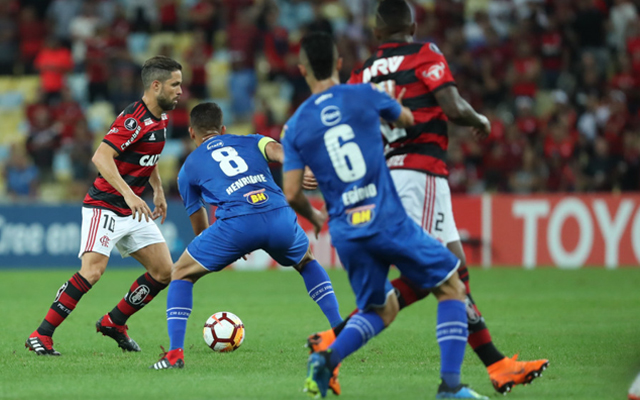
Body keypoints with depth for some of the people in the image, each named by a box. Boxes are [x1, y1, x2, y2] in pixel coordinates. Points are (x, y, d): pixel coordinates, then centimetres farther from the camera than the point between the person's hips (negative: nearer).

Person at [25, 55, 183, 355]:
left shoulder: (160, 118, 9)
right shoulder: (133, 119, -20)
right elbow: (101, 157, -31)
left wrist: (158, 191, 23)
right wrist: (128, 194, -38)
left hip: (134, 210, 9)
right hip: (105, 205, -9)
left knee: (164, 272, 4)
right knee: (92, 271, -23)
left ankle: (114, 322, 21)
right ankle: (41, 335, -16)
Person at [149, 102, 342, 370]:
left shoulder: (188, 168, 28)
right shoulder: (251, 142, 30)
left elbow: (200, 229, 35)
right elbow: (279, 151, 4)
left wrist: (234, 245, 51)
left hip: (236, 223, -2)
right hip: (280, 217, 2)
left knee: (181, 274, 20)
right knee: (307, 262, 35)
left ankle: (175, 353, 6)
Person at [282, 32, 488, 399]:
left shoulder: (295, 127, 5)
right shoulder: (363, 95, 0)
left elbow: (291, 194, 3)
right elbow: (407, 119, 19)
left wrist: (312, 216, 24)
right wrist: (386, 103, 41)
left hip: (346, 232, 4)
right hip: (389, 220, -4)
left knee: (380, 311, 23)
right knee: (452, 289, 11)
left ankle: (328, 356, -4)